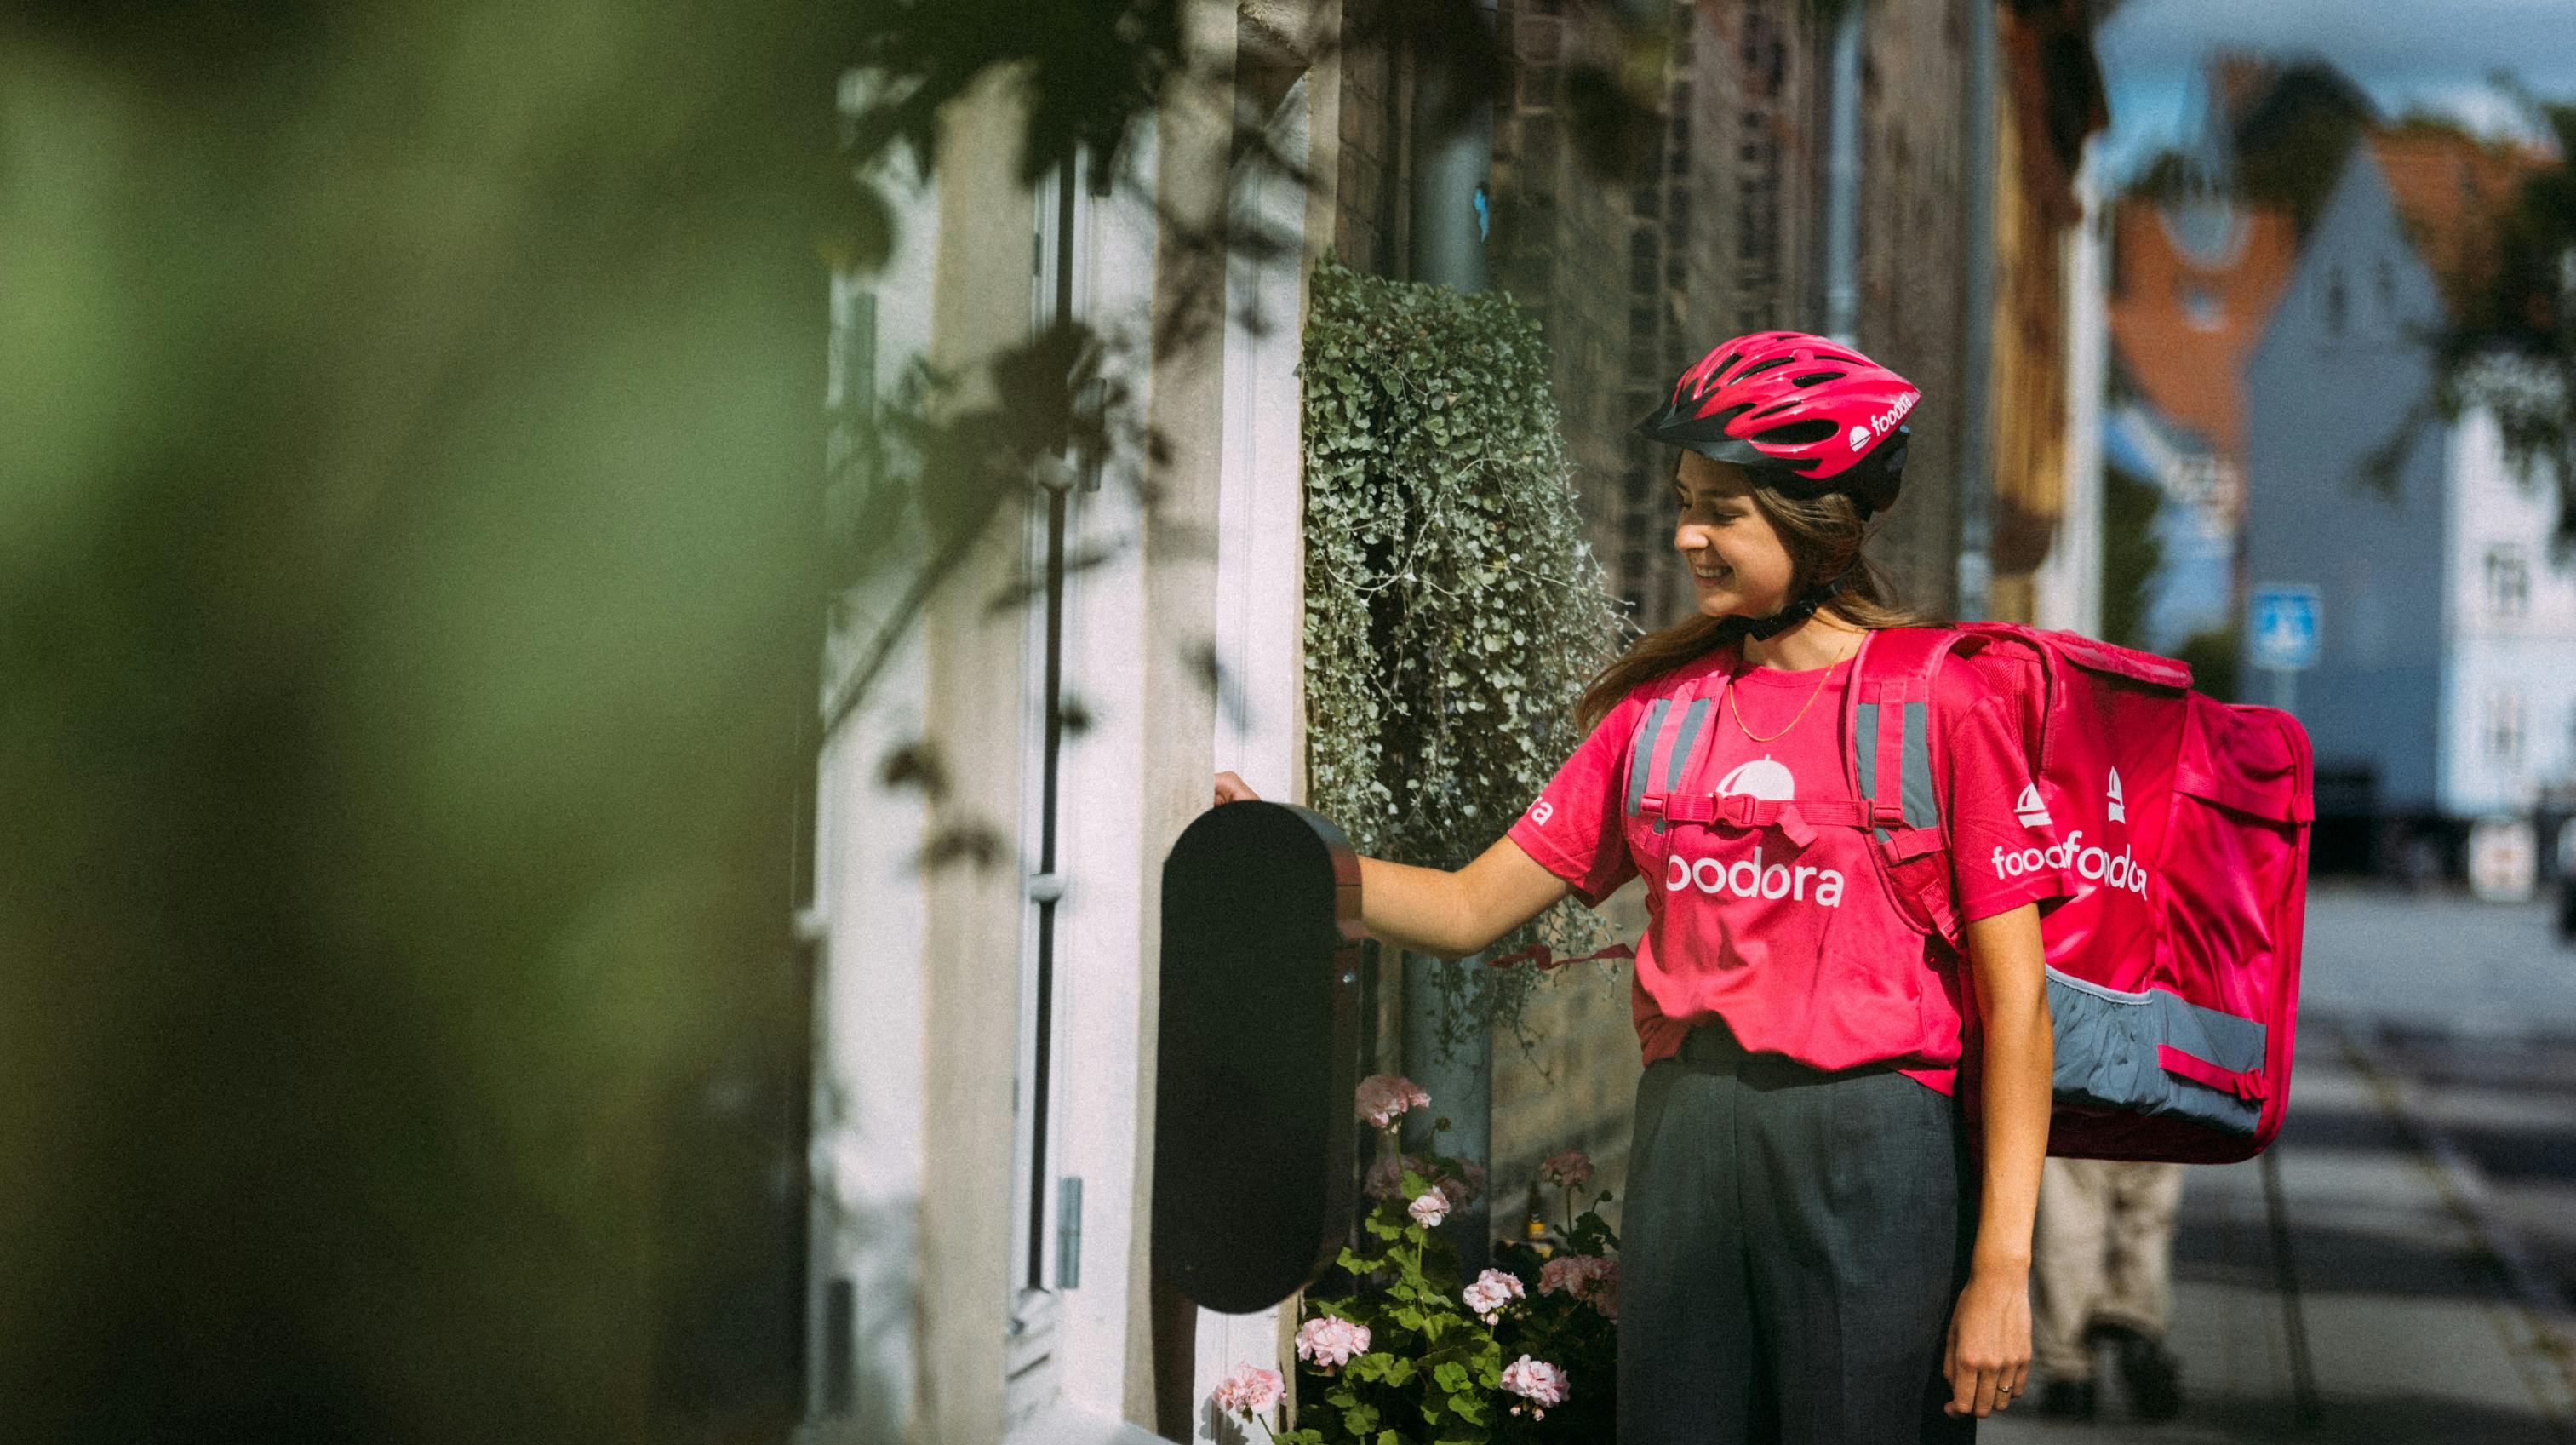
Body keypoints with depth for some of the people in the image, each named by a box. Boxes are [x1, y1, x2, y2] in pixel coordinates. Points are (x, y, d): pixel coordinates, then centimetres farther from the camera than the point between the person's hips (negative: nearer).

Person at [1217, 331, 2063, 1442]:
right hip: (1684, 1139, 5)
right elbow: (1473, 909, 13)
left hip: (1872, 1152, -5)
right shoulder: (1664, 704, 12)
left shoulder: (1942, 701, -4)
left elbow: (2014, 999, -7)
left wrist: (2002, 1269, -12)